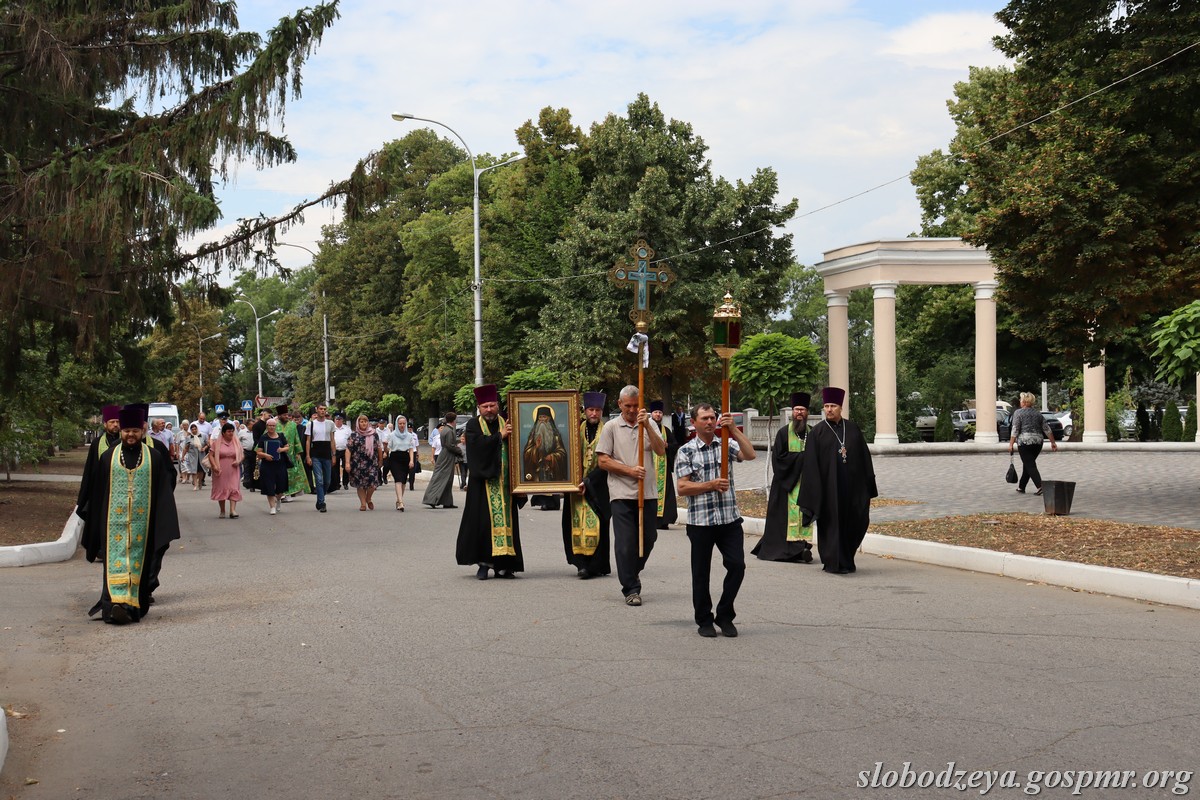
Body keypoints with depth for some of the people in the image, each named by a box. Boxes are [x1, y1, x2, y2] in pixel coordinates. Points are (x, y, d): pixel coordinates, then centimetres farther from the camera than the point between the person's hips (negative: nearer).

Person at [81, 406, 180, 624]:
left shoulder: (154, 457, 4)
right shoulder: (108, 457, 6)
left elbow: (163, 491, 2)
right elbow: (97, 494, 9)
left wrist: (164, 526, -6)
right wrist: (95, 527, 8)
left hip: (142, 521, 0)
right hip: (115, 521, 0)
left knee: (139, 561, 3)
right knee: (116, 559, -10)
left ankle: (134, 604, 10)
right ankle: (117, 602, -20)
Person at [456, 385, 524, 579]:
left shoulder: (507, 424, 10)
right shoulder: (473, 425, 4)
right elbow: (478, 444, -15)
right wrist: (499, 436, -11)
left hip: (504, 482, 3)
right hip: (483, 482, -3)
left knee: (505, 519, 2)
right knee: (483, 520, -4)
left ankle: (503, 564, 7)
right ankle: (483, 563, 2)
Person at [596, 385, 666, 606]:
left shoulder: (649, 426, 9)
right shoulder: (611, 427, 2)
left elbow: (661, 450, -7)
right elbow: (602, 461, -2)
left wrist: (647, 425, -17)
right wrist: (630, 470, -12)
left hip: (648, 493, 3)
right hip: (622, 494, -3)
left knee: (649, 538, 10)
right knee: (626, 542, -5)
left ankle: (631, 574, 34)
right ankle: (631, 589, 2)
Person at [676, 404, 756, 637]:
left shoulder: (726, 444, 7)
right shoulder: (686, 451, 1)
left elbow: (750, 455, -11)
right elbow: (682, 487, -5)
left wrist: (733, 428, -16)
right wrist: (712, 485, -14)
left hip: (730, 519, 2)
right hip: (700, 520, -2)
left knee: (737, 565, -4)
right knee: (701, 572, 6)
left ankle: (724, 616, 13)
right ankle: (704, 620, 20)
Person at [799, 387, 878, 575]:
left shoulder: (852, 429, 9)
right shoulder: (817, 432, 0)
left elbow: (864, 457, 10)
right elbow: (810, 463, -3)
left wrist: (867, 485, 5)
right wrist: (813, 490, -10)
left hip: (852, 486, 3)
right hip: (829, 487, -3)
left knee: (855, 522, 4)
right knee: (832, 523, 0)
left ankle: (846, 559, 23)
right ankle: (835, 563, 9)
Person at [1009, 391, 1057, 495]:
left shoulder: (1018, 412, -3)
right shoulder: (1038, 413, 12)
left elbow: (1015, 430, -10)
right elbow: (1046, 429, 11)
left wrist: (1011, 444, -8)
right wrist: (1053, 442, 16)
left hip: (1024, 441, -6)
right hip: (1038, 442, 6)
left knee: (1030, 466, -5)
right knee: (1028, 464, 17)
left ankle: (1040, 486, -21)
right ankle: (1021, 487, 23)